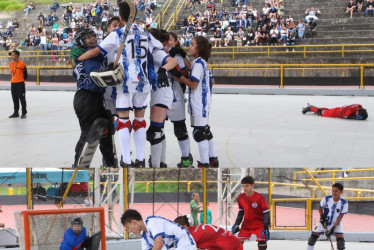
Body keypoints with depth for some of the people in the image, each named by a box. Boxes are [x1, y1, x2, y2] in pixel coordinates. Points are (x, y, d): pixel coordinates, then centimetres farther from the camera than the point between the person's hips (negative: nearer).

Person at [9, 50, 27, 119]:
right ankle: (16, 112, 23)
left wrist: (23, 79, 0)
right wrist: (14, 78, 12)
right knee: (15, 99, 13)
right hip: (13, 83, 7)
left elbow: (25, 72, -5)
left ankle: (24, 113, 5)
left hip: (20, 83, -7)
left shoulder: (21, 64, -13)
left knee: (22, 98, -2)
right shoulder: (10, 64, 7)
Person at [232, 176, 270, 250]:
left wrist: (266, 228, -19)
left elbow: (266, 213, -15)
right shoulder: (241, 197, -3)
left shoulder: (260, 198, -19)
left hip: (259, 225, -4)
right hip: (246, 225, 4)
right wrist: (236, 224, 8)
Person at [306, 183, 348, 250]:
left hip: (336, 223, -1)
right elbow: (320, 207, 1)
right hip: (324, 222, 1)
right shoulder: (326, 199, -18)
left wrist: (333, 228, -21)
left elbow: (340, 217, -17)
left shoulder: (344, 203, -22)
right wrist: (322, 217, -11)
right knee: (313, 236, 0)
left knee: (340, 239, -16)